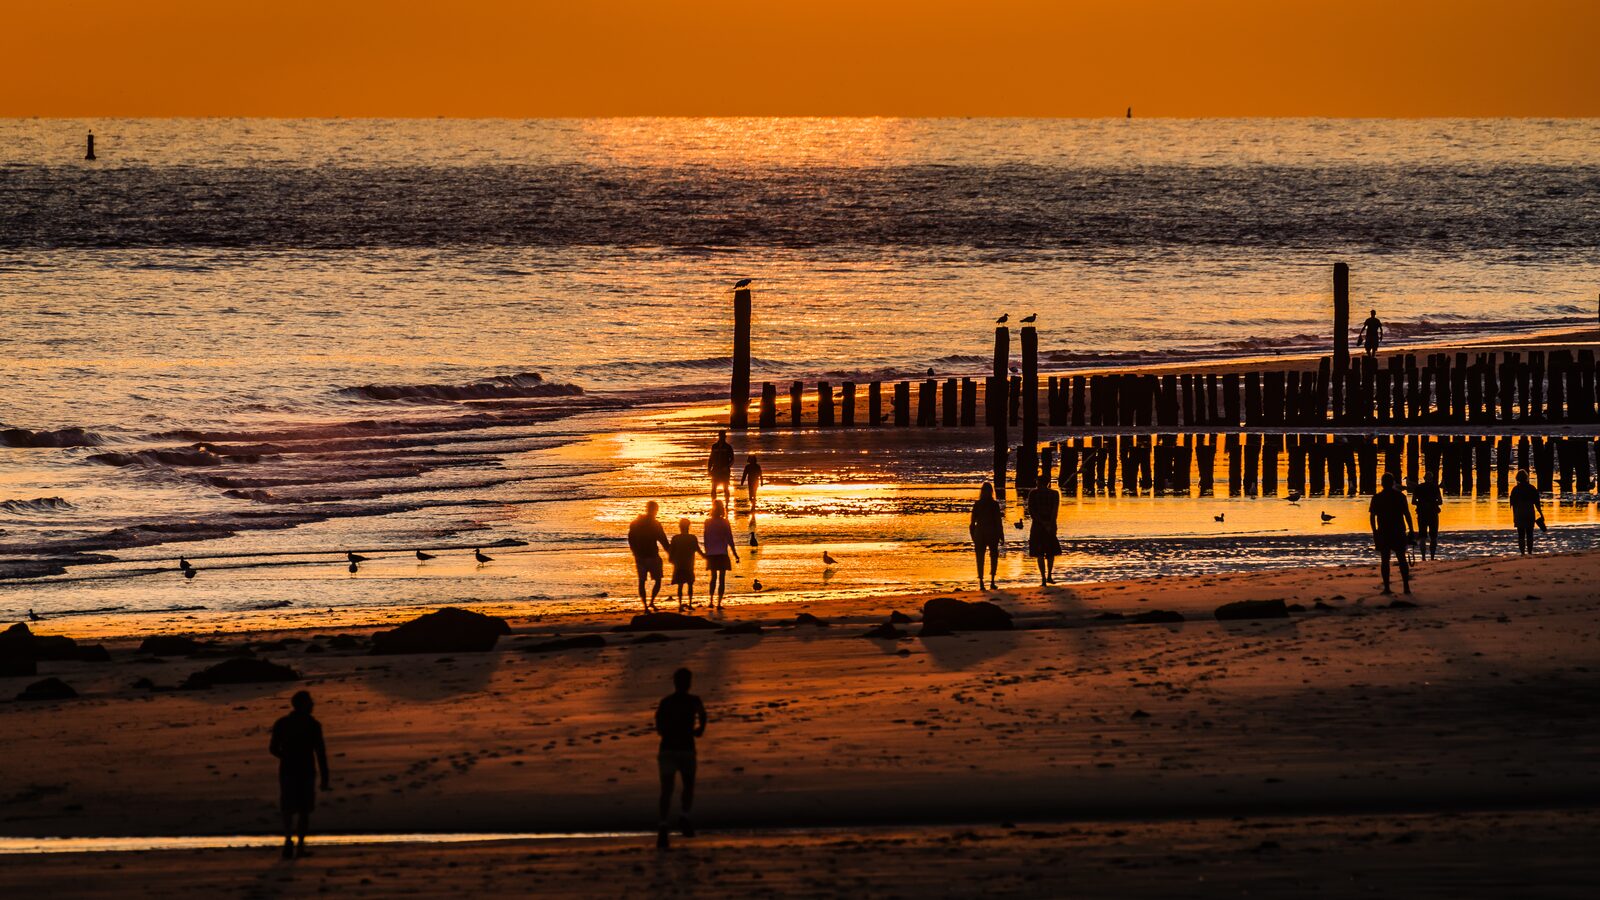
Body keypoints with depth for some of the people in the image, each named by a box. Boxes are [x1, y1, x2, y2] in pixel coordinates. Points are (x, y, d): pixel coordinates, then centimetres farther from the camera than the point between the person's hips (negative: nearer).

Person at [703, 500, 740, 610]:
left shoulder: (708, 522, -1)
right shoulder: (725, 523, -6)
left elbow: (706, 539, 2)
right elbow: (730, 540, -5)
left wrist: (707, 552, 13)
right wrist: (735, 554, 3)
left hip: (711, 554, 2)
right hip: (722, 554, -2)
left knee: (713, 577, 17)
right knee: (722, 579, 3)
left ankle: (711, 600, 9)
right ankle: (719, 603, -3)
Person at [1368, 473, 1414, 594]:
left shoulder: (1377, 497, -1)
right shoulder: (1400, 496, -1)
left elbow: (1372, 516, -2)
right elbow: (1407, 514, -3)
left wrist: (1374, 532, 5)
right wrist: (1411, 530, 2)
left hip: (1383, 533, 0)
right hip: (1399, 533, 1)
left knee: (1385, 560, 4)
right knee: (1402, 559, 7)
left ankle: (1387, 588, -1)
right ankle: (1406, 586, 1)